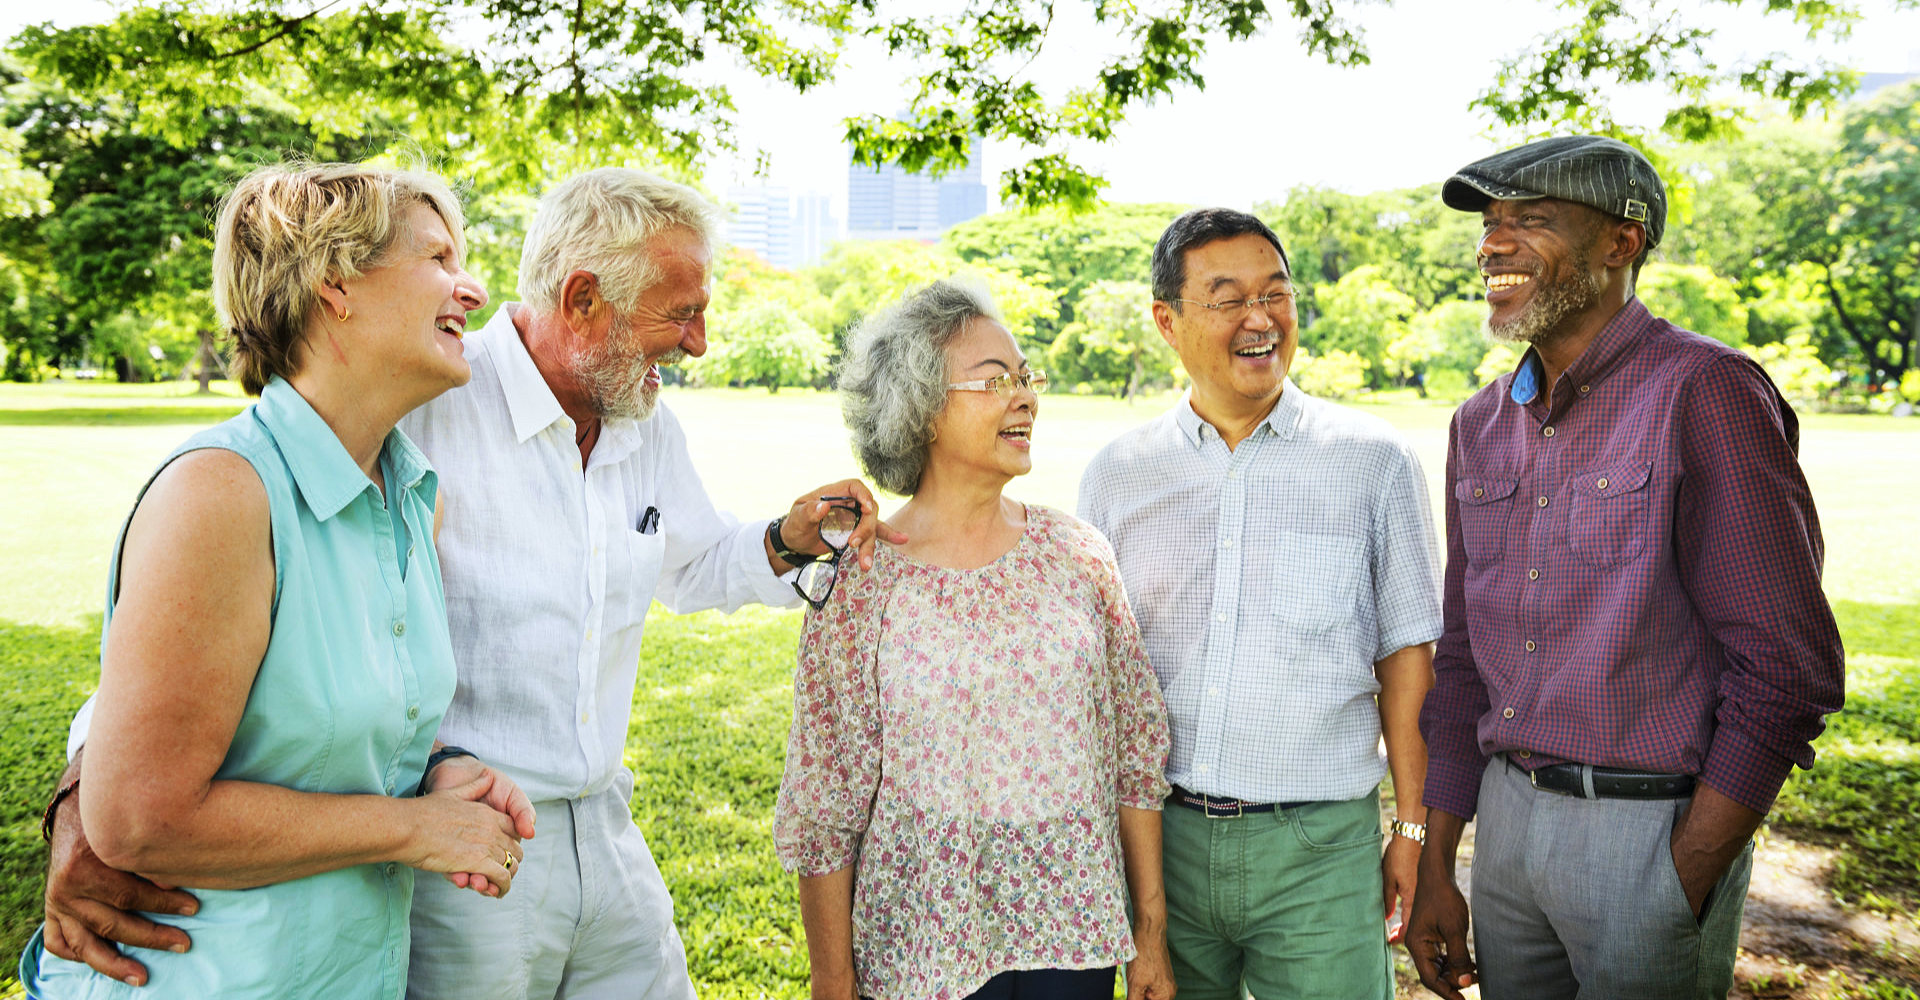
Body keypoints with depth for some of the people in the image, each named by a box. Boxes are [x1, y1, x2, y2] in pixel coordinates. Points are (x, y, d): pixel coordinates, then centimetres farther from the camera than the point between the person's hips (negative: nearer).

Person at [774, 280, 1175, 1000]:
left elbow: (1136, 751, 4)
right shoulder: (858, 584, -10)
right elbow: (823, 804, -6)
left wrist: (1151, 932, 5)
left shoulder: (1078, 556, -1)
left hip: (1076, 939, 3)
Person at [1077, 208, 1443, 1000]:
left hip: (1318, 847, -2)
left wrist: (1413, 829, 0)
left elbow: (1406, 652, 2)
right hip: (1158, 837, 2)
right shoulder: (1115, 474, 4)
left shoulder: (1374, 462, -1)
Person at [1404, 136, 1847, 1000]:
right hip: (1507, 815, 6)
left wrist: (1680, 894, -15)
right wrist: (1435, 869, 9)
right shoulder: (1481, 425, 7)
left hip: (1657, 827, -6)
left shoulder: (1704, 393, -13)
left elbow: (1787, 670, -15)